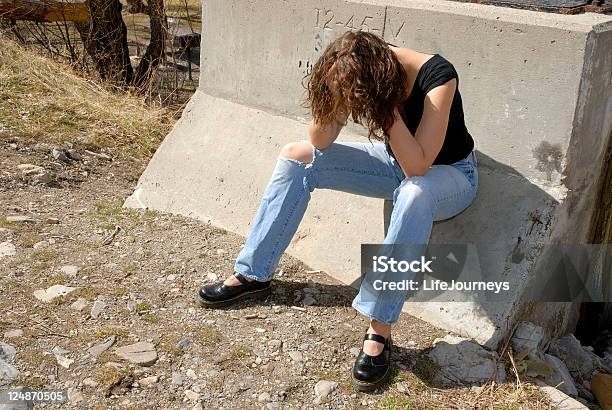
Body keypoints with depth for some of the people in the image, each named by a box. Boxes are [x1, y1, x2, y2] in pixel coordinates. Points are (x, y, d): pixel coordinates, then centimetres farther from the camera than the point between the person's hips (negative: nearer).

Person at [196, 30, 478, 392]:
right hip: (396, 161, 6)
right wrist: (331, 98, -30)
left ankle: (380, 331, -35)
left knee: (414, 193, -43)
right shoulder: (359, 71, -17)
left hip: (450, 174, -5)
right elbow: (320, 141, -12)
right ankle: (253, 275, -1)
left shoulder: (438, 77, -32)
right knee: (296, 156, -8)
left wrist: (388, 107, -41)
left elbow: (418, 166, -37)